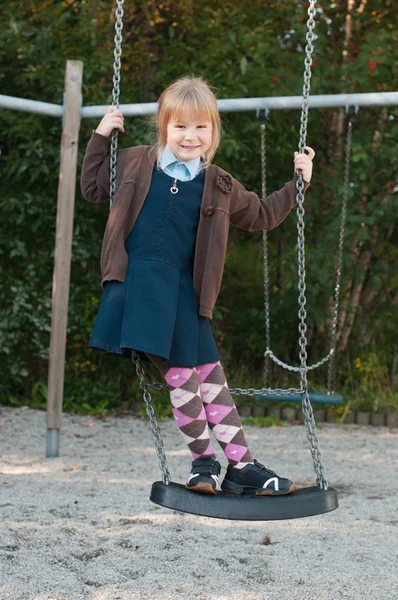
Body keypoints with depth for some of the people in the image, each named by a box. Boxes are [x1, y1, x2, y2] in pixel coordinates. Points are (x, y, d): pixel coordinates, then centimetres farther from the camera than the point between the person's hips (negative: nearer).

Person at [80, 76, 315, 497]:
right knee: (179, 377, -3)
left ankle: (242, 466, 7)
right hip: (136, 285, -1)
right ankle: (203, 461, 11)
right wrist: (100, 138, 13)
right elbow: (92, 189, 21)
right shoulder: (136, 165, 7)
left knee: (209, 377, 0)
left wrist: (297, 184, 15)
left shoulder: (219, 187, 10)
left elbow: (263, 216, 22)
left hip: (181, 292, 2)